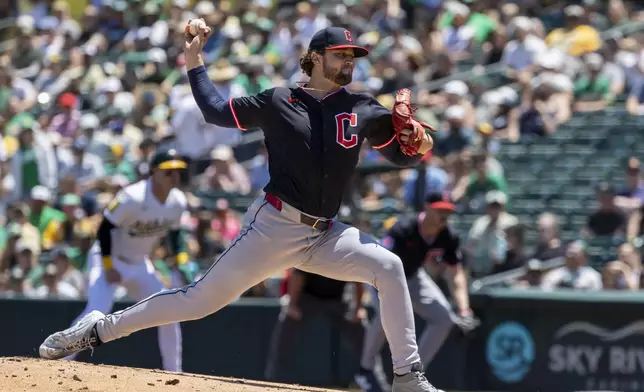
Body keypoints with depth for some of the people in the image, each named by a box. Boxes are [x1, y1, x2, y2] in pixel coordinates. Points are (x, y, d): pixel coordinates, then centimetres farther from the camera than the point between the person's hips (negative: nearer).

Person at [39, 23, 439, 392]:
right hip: (274, 225, -3)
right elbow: (217, 111, 8)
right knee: (201, 299, -6)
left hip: (324, 235, 3)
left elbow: (401, 154, 9)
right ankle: (100, 328, 4)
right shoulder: (278, 102, 1)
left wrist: (420, 148, -13)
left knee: (389, 267, -14)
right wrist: (194, 63, 4)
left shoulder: (364, 110, 7)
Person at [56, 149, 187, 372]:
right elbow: (104, 229, -21)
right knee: (97, 310, -26)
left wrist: (181, 262, -1)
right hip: (109, 258, -7)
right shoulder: (133, 198, -27)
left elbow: (174, 234, 12)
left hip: (139, 264, 7)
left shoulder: (178, 202, -6)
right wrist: (108, 267, -21)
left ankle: (173, 372, 12)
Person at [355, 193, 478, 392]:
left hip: (412, 275, 6)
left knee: (444, 317, -6)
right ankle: (365, 370, -14)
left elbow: (456, 275, -14)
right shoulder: (403, 229, -35)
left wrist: (464, 311, -28)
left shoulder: (449, 238, -18)